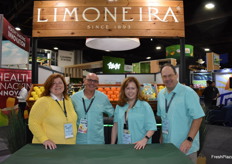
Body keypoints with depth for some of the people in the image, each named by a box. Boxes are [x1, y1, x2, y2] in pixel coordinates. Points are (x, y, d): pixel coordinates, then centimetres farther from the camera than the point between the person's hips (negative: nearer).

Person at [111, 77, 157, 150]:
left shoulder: (145, 106, -8)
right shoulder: (119, 107, 4)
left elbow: (151, 127, -10)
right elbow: (115, 126, 8)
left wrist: (145, 139, -23)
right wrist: (112, 145, 7)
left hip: (140, 147, -3)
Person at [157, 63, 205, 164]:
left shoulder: (188, 93, -15)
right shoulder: (161, 94, 4)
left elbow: (198, 117, -17)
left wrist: (189, 140, -21)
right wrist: (162, 135, 9)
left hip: (185, 146, -5)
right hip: (167, 144, 6)